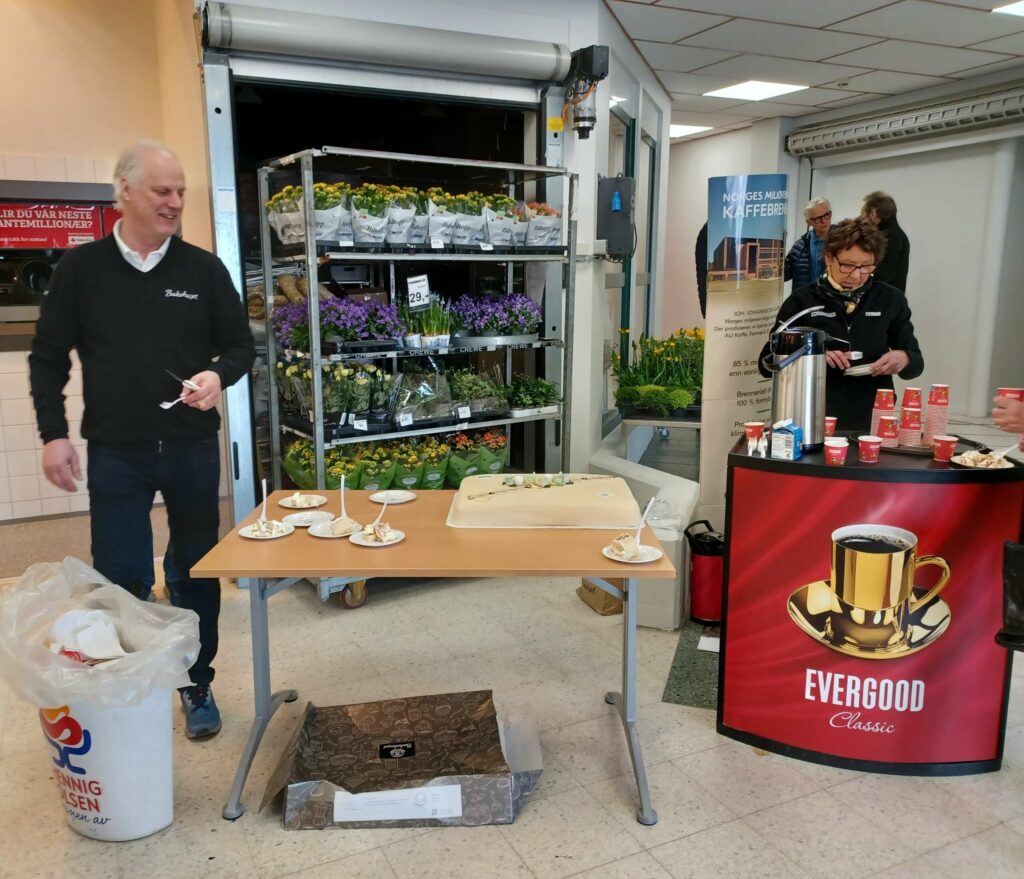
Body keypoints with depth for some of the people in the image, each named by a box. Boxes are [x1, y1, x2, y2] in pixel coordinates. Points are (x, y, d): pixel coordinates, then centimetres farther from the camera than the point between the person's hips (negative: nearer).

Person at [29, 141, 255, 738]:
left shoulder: (204, 269, 1)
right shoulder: (82, 268, 1)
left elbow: (242, 345, 5)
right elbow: (48, 357, 5)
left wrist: (219, 376, -16)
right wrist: (54, 434, -2)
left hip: (193, 448, 1)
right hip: (116, 452, 0)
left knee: (195, 573, 10)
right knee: (120, 578, 6)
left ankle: (198, 686, 26)